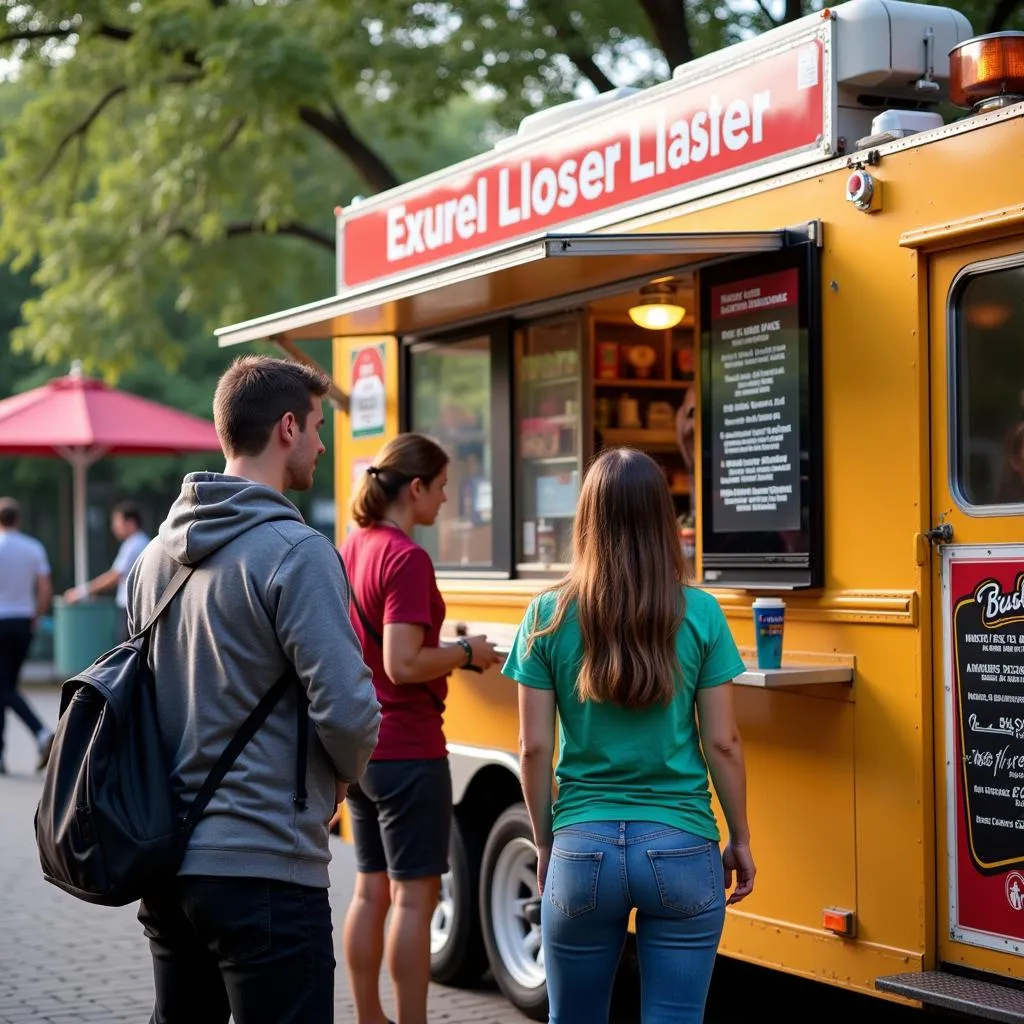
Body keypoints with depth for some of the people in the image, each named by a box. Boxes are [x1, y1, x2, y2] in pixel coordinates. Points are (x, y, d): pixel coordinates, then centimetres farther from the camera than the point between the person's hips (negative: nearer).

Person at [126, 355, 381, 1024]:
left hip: (166, 866, 8)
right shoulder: (295, 552, -14)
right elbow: (347, 709, -18)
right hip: (263, 865, -8)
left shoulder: (157, 553, 9)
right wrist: (343, 775, 2)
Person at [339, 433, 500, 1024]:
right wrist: (466, 653, -9)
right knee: (415, 895, -2)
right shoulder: (407, 559, -17)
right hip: (407, 751, -9)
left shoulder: (353, 549, 9)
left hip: (359, 746, 9)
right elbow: (404, 665, -23)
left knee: (372, 889, 14)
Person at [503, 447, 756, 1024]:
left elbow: (535, 748, 0)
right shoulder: (700, 614, -5)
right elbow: (722, 743, -2)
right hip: (681, 848, -1)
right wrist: (741, 840, 11)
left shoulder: (549, 617, -3)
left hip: (583, 847, 1)